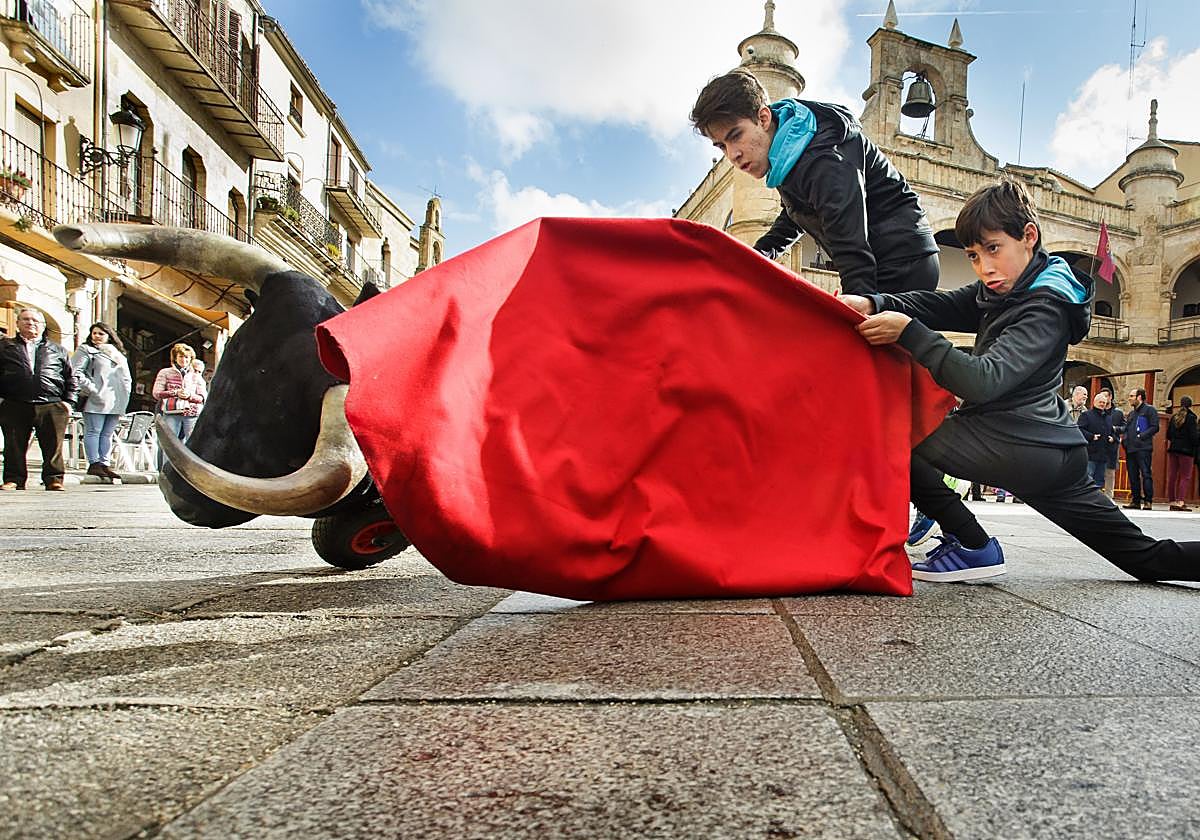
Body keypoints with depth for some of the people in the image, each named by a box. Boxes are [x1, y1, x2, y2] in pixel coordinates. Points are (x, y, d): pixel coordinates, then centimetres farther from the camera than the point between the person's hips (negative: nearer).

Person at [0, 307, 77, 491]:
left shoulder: (58, 350, 18)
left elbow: (71, 378, 16)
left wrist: (68, 401, 5)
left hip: (52, 407, 0)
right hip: (15, 406, 0)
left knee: (53, 446, -3)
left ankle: (54, 479, 2)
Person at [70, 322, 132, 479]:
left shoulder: (118, 354, 23)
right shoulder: (86, 350, 6)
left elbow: (127, 378, 23)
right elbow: (76, 372, -7)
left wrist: (125, 396, 8)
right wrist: (91, 389, -15)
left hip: (115, 402, 5)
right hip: (96, 400, -5)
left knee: (107, 434, 6)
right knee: (93, 431, -5)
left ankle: (104, 464, 7)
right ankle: (94, 464, -4)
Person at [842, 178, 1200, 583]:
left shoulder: (1045, 309, -16)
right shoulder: (1003, 290, 11)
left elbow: (983, 381, -29)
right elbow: (939, 305, -2)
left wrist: (907, 332, -34)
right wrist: (874, 303, -21)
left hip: (1021, 448, -10)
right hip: (1053, 450, 10)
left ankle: (973, 547, -9)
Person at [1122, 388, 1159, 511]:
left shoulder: (1149, 409, 0)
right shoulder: (1131, 413, 23)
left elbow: (1154, 427, -9)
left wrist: (1141, 436, -17)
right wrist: (1124, 439, 7)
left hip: (1143, 448, -7)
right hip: (1130, 448, 7)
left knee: (1146, 474, -8)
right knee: (1133, 475, 7)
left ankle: (1148, 501, -7)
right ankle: (1135, 500, 11)